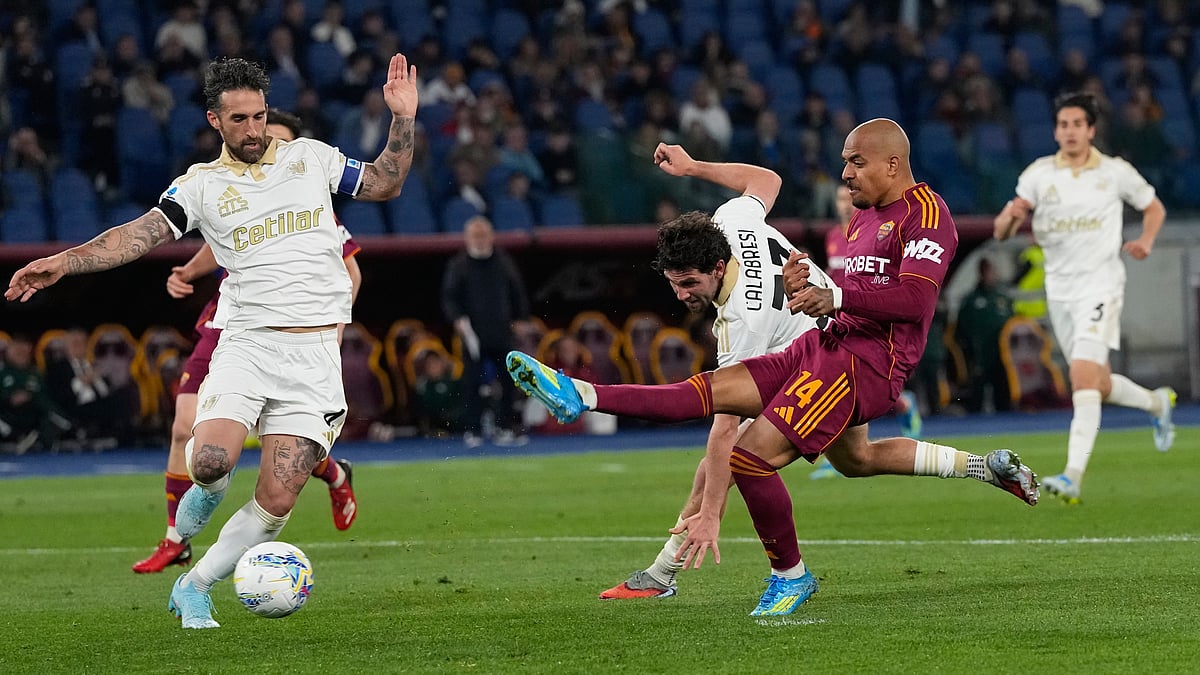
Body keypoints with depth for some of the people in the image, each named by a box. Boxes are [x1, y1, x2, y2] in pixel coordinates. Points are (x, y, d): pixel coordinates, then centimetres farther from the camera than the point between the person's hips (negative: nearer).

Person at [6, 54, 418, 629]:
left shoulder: (309, 156, 12)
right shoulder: (202, 184, 6)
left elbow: (384, 184, 21)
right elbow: (140, 235, -4)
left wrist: (403, 118, 7)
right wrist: (62, 263, -17)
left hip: (315, 353, 1)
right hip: (248, 339, -1)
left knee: (276, 502, -7)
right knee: (211, 460, -27)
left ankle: (193, 588, 13)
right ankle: (207, 488, 12)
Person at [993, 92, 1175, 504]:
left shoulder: (1116, 172, -1)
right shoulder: (1038, 174, 2)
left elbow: (1154, 208, 15)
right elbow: (1001, 233, -2)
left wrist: (1145, 242, -5)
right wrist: (1010, 217, -26)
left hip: (1100, 283, -4)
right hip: (1059, 289, 4)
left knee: (1084, 377, -20)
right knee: (1099, 387, 12)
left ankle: (1073, 476, -26)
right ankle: (1157, 403, 44)